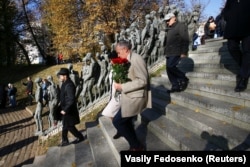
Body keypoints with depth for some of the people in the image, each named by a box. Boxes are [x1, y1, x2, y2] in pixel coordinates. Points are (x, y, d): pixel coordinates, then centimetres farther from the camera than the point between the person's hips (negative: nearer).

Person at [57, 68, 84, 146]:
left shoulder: (69, 85, -26)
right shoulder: (65, 84, 4)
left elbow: (71, 100, -29)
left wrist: (65, 110, -23)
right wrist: (63, 109, 17)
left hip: (69, 110, -9)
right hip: (65, 109, 9)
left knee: (69, 126, 5)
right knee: (65, 126, 18)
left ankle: (80, 137, 23)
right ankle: (65, 141, 31)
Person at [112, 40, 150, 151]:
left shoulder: (136, 59, -18)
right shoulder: (129, 60, 11)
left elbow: (142, 81, -24)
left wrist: (122, 86, -22)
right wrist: (120, 84, 4)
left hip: (135, 97, -10)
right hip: (130, 96, 10)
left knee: (117, 121, -6)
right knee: (126, 122, 18)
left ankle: (136, 146, 10)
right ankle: (135, 146, 34)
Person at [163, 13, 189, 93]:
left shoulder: (181, 26, -3)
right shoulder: (170, 29, 24)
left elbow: (185, 40, -12)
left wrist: (184, 53, -19)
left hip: (176, 53, -9)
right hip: (170, 53, 9)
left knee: (171, 66, -19)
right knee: (169, 68, 3)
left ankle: (183, 79, 1)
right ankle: (175, 86, 10)